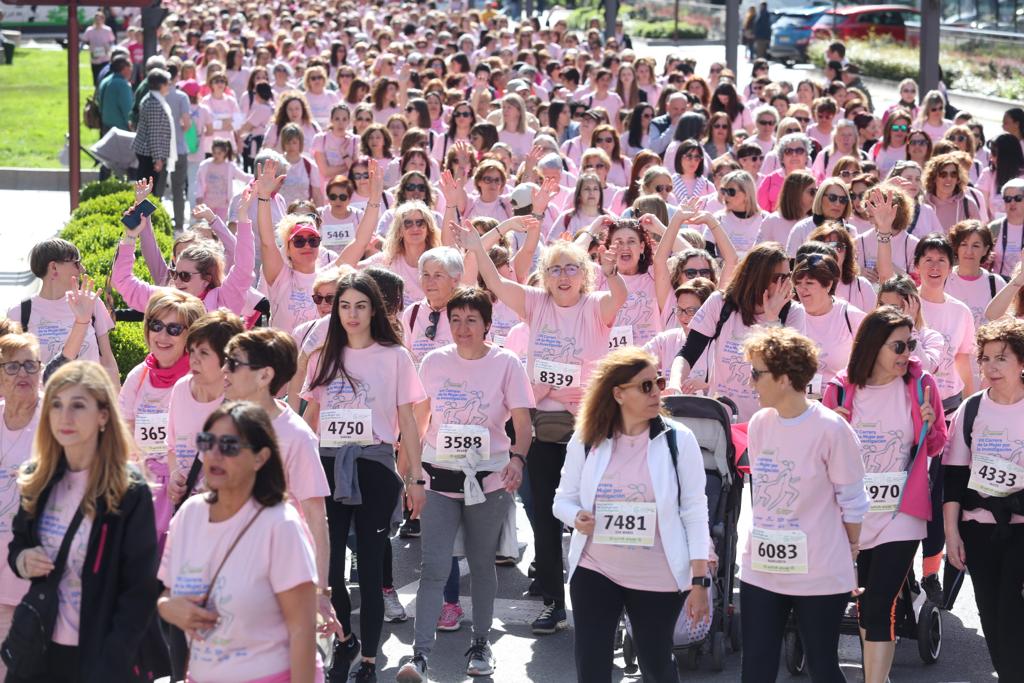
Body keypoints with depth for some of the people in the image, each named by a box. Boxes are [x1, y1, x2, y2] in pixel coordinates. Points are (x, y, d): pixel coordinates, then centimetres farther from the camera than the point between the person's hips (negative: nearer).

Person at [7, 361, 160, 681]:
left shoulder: (130, 492, -11)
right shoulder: (37, 479, 3)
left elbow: (140, 592, -11)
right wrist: (22, 560, -5)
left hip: (99, 656, -4)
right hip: (38, 650, 4)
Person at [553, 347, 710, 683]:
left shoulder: (678, 440, -7)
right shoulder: (586, 440, -2)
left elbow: (695, 514, -6)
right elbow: (564, 499, 7)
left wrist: (699, 582, -9)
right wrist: (577, 517, -18)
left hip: (658, 578, -1)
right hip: (594, 571, 2)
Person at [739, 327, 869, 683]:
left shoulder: (831, 429, -15)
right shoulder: (759, 424, 4)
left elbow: (852, 501, -6)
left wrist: (851, 551, 3)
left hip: (819, 574, -5)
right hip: (761, 570, 5)